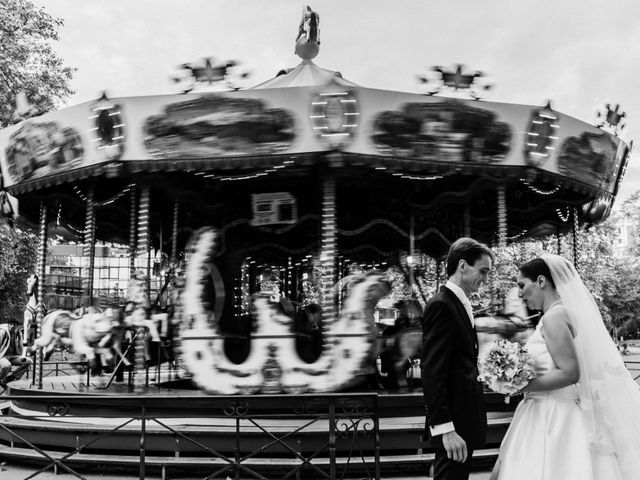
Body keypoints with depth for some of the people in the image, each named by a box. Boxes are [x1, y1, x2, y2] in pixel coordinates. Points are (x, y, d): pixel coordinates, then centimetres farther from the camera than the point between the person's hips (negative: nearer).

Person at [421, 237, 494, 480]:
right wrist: (445, 428, -24)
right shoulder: (441, 305, -14)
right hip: (453, 423, -9)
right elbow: (432, 372, -20)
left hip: (464, 418, 9)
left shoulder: (460, 304, 15)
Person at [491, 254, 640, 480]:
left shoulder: (554, 317, -16)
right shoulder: (560, 313, 12)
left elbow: (569, 373, -23)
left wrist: (523, 385, -17)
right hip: (550, 414, 9)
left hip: (555, 417, -9)